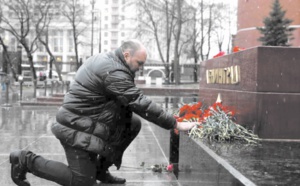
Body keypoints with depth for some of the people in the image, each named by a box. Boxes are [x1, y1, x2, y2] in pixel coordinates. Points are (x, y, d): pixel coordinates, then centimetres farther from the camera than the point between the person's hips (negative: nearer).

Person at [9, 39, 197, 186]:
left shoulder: (105, 59, 8)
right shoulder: (113, 72, -23)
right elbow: (141, 103, -25)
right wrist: (175, 124, -21)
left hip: (83, 120, 10)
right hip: (77, 128, -10)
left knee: (133, 123, 5)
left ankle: (101, 169, 15)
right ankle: (27, 160, 5)